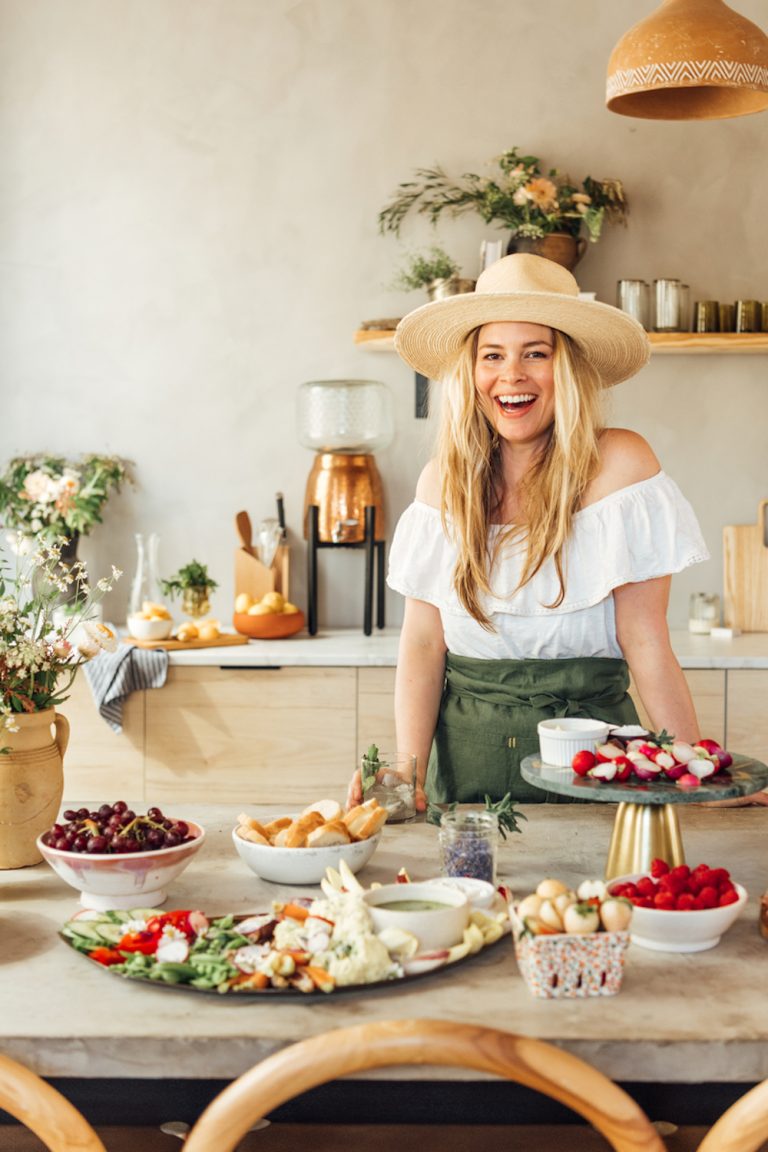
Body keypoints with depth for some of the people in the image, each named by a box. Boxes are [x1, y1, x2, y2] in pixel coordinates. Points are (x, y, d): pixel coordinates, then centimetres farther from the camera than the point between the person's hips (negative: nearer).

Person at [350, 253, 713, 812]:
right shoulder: (444, 481, 3)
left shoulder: (620, 463, -7)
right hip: (467, 753, 2)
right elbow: (423, 643, 2)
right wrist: (409, 771, -11)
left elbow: (646, 644, -7)